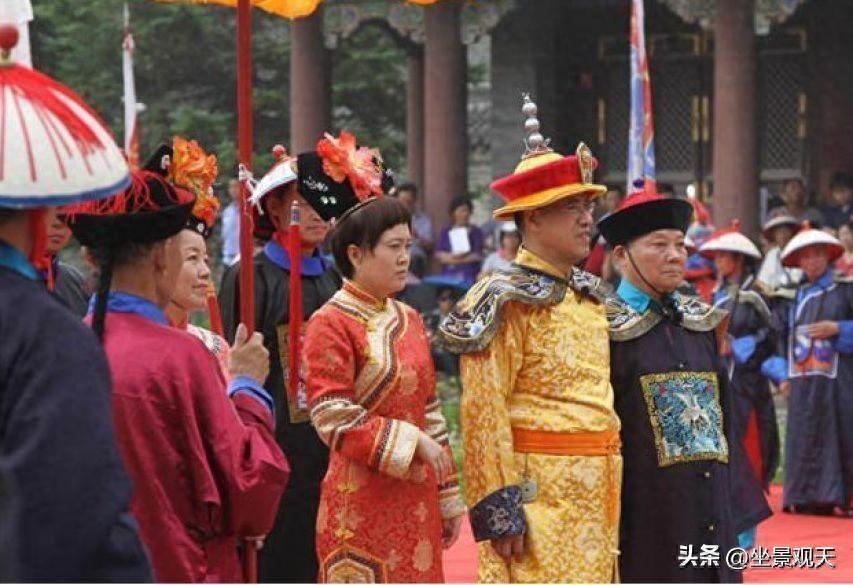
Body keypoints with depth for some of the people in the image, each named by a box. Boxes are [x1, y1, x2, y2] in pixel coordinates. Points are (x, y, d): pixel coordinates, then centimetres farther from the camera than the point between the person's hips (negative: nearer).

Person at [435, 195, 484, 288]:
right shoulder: (445, 231, 12)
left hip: (469, 274, -2)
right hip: (449, 274, 2)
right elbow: (439, 253, 6)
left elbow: (477, 255, -3)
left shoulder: (476, 232, 5)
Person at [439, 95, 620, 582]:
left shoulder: (589, 297, 15)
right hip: (538, 493, -8)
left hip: (594, 496, 8)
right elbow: (483, 411, -16)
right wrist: (498, 507, -20)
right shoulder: (508, 302, -10)